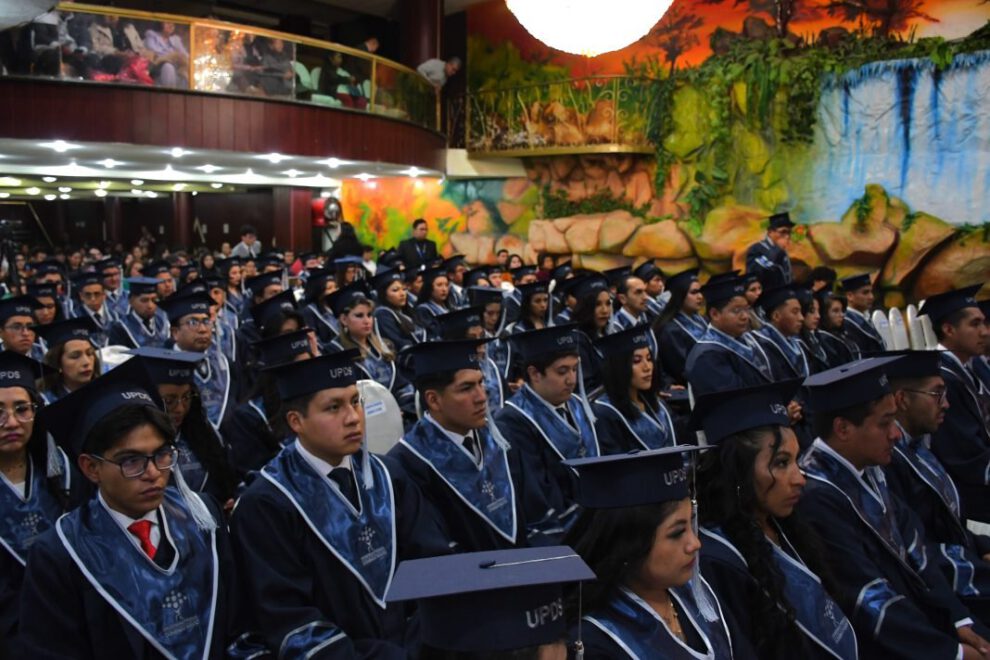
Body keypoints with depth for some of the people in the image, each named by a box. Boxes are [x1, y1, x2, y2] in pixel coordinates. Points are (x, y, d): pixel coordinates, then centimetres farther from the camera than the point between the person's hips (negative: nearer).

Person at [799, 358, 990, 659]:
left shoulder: (868, 471, 3)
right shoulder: (817, 499, -24)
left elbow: (913, 555, 6)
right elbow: (871, 603, -20)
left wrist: (958, 619, -2)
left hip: (919, 623, 8)